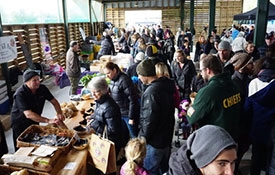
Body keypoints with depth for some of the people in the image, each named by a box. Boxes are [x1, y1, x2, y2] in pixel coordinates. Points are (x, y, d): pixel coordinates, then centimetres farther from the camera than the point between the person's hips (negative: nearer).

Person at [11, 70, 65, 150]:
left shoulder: (42, 88, -11)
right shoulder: (20, 94, -29)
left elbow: (54, 102, -5)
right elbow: (28, 114, -38)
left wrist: (59, 113, -26)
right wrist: (48, 121, -46)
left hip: (34, 122, 6)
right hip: (20, 125, -5)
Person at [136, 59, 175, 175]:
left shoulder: (151, 92, -25)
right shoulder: (167, 86, 3)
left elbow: (149, 121, -25)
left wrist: (142, 138, -12)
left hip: (154, 141, -9)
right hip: (167, 137, 9)